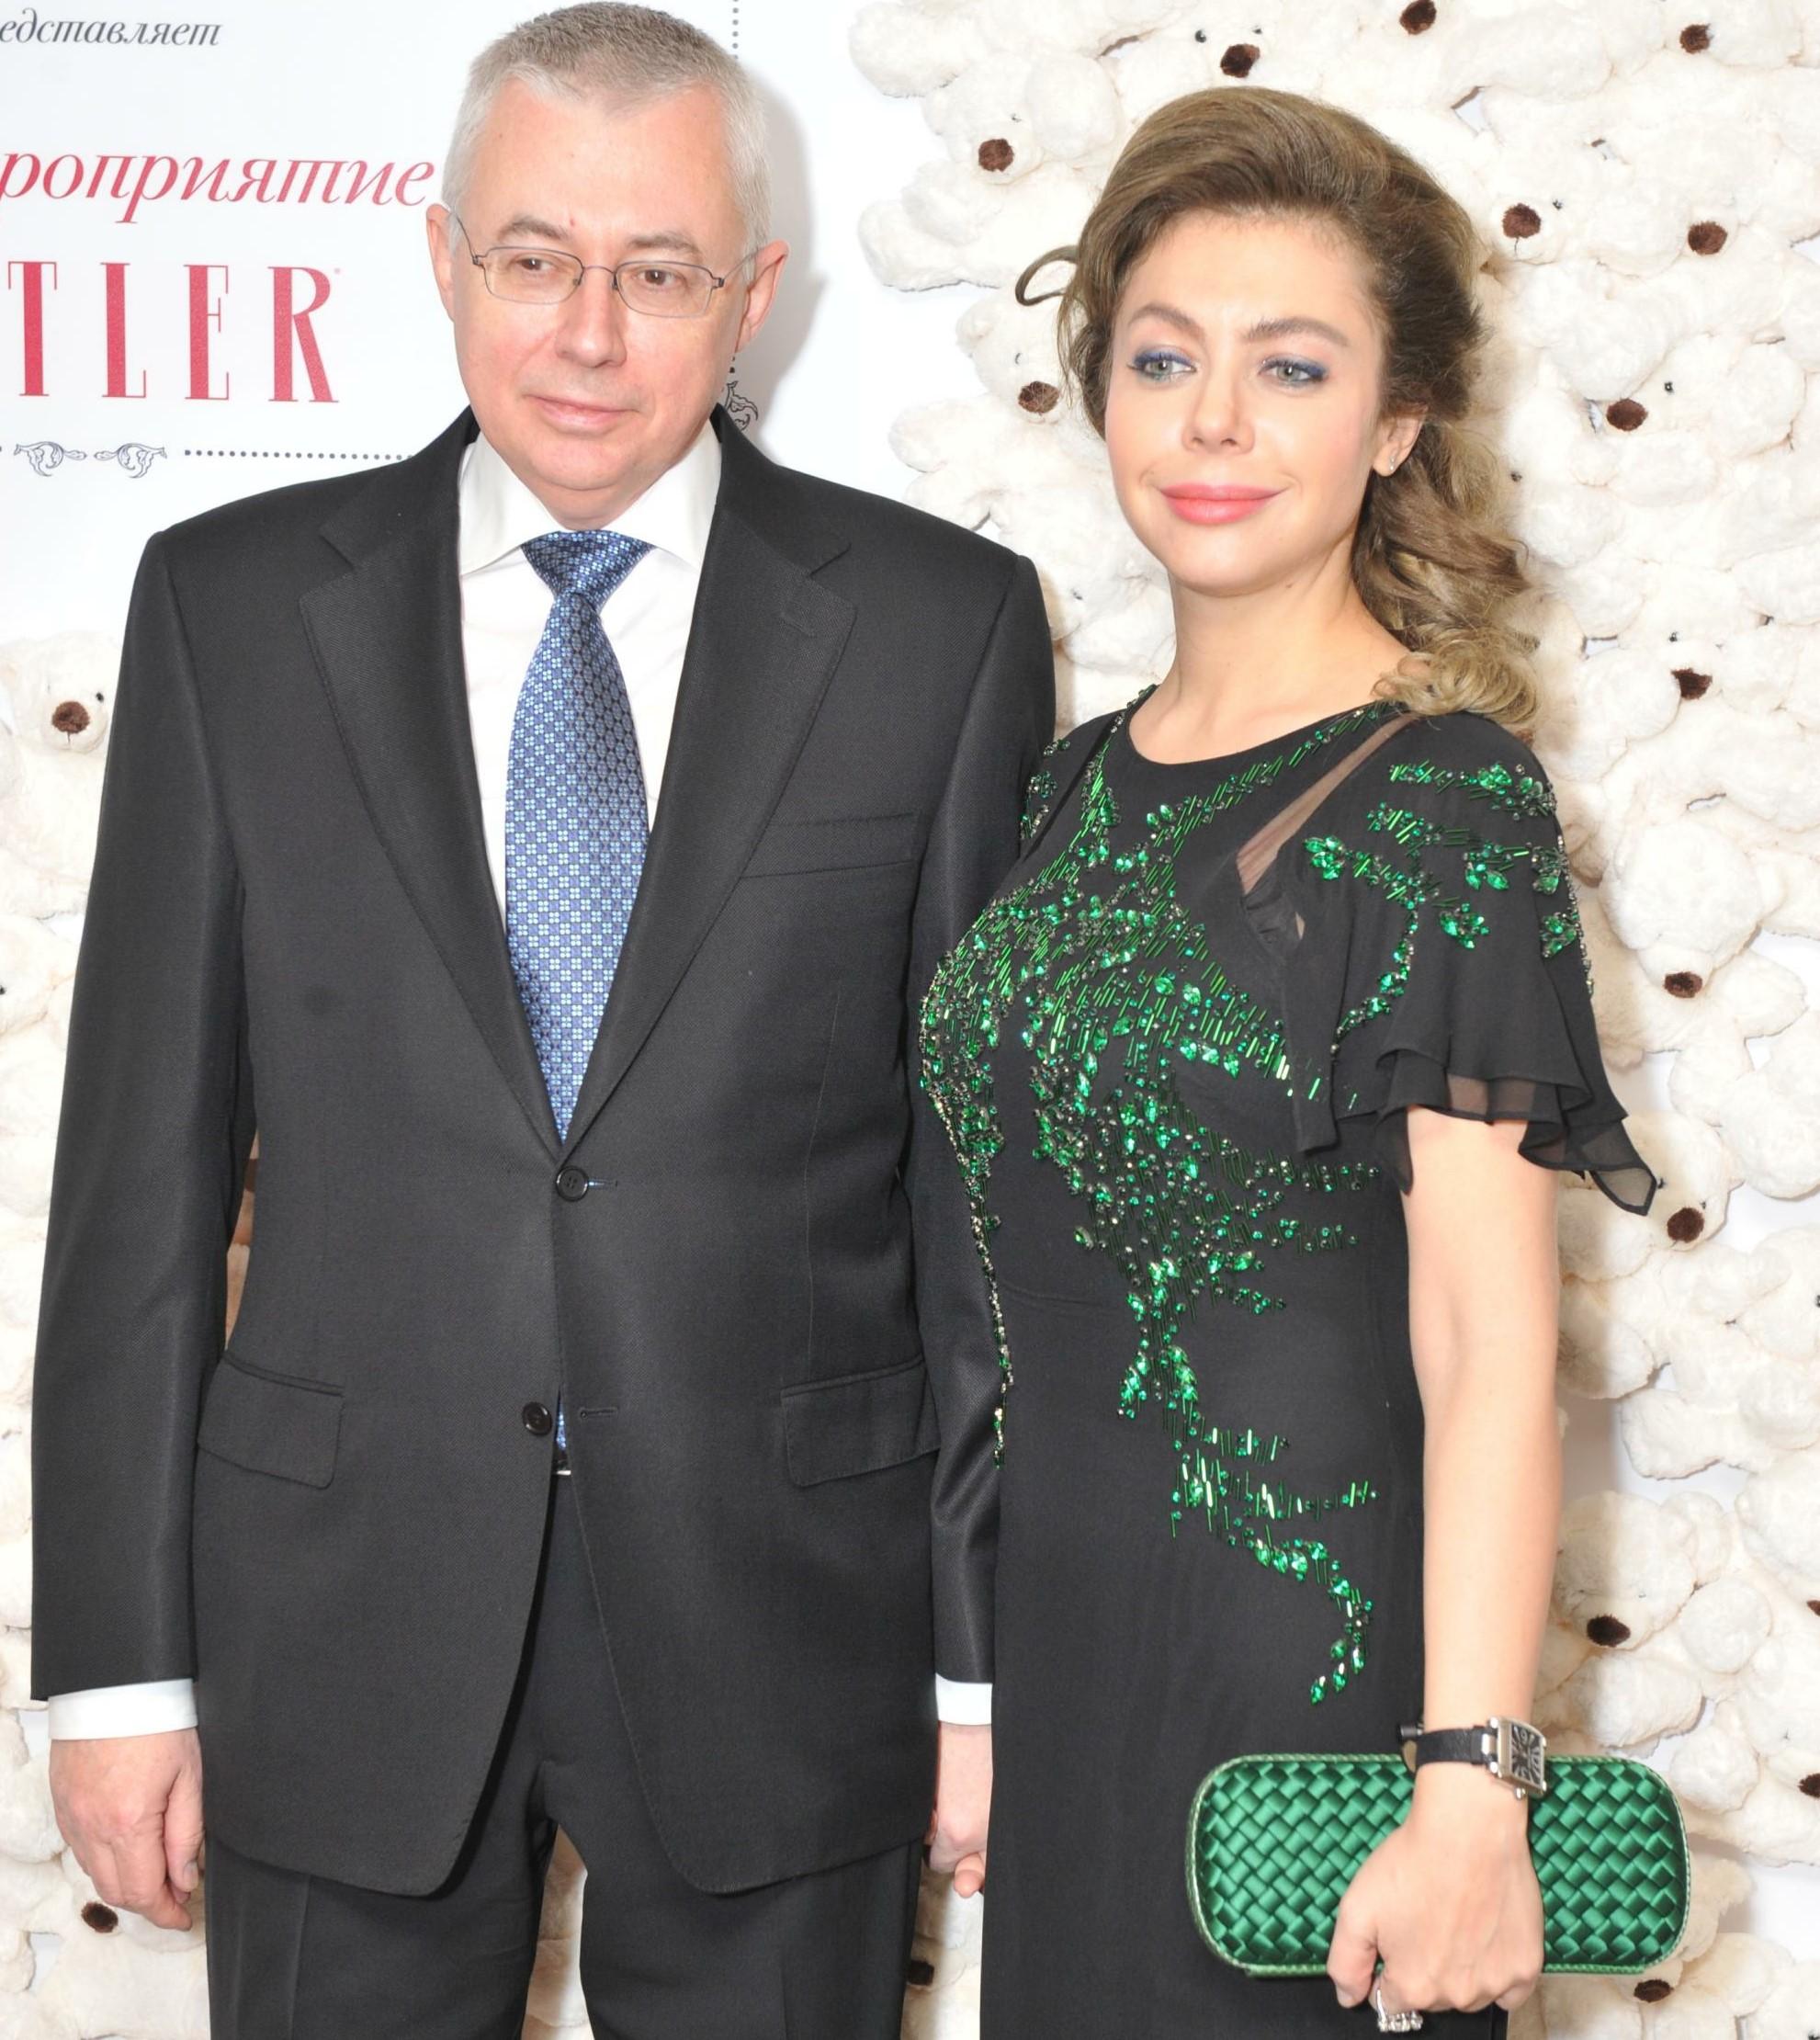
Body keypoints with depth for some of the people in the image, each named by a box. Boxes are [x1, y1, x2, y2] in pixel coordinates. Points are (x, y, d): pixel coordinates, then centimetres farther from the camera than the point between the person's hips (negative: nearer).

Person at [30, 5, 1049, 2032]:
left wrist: (998, 1653, -2)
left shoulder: (943, 625, -1)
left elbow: (998, 1163, 0)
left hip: (781, 1632, 0)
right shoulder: (233, 604, 1)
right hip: (342, 1617, 1)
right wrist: (118, 1656, 0)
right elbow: (146, 1153, 1)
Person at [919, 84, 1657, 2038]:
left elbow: (1492, 1345, -16)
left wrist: (1469, 1799, -22)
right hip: (1060, 1634, 6)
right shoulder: (1086, 781, 7)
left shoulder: (1442, 797, -12)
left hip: (1302, 1651, -6)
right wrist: (984, 1686, 13)